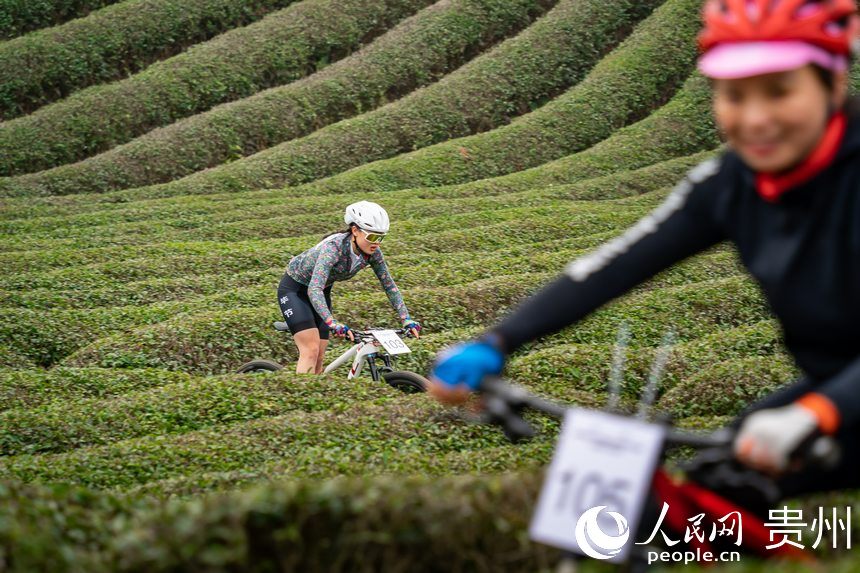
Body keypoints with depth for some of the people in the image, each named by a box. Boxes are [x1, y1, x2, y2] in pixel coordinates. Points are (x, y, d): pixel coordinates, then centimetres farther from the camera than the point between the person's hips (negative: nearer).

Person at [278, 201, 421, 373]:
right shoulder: (334, 246, -36)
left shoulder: (373, 252, -17)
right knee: (311, 351, -20)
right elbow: (314, 289, -45)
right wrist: (333, 324, -56)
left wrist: (407, 320, -18)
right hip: (294, 289, -6)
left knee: (319, 357, 0)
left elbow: (389, 285, -8)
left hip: (321, 292, 6)